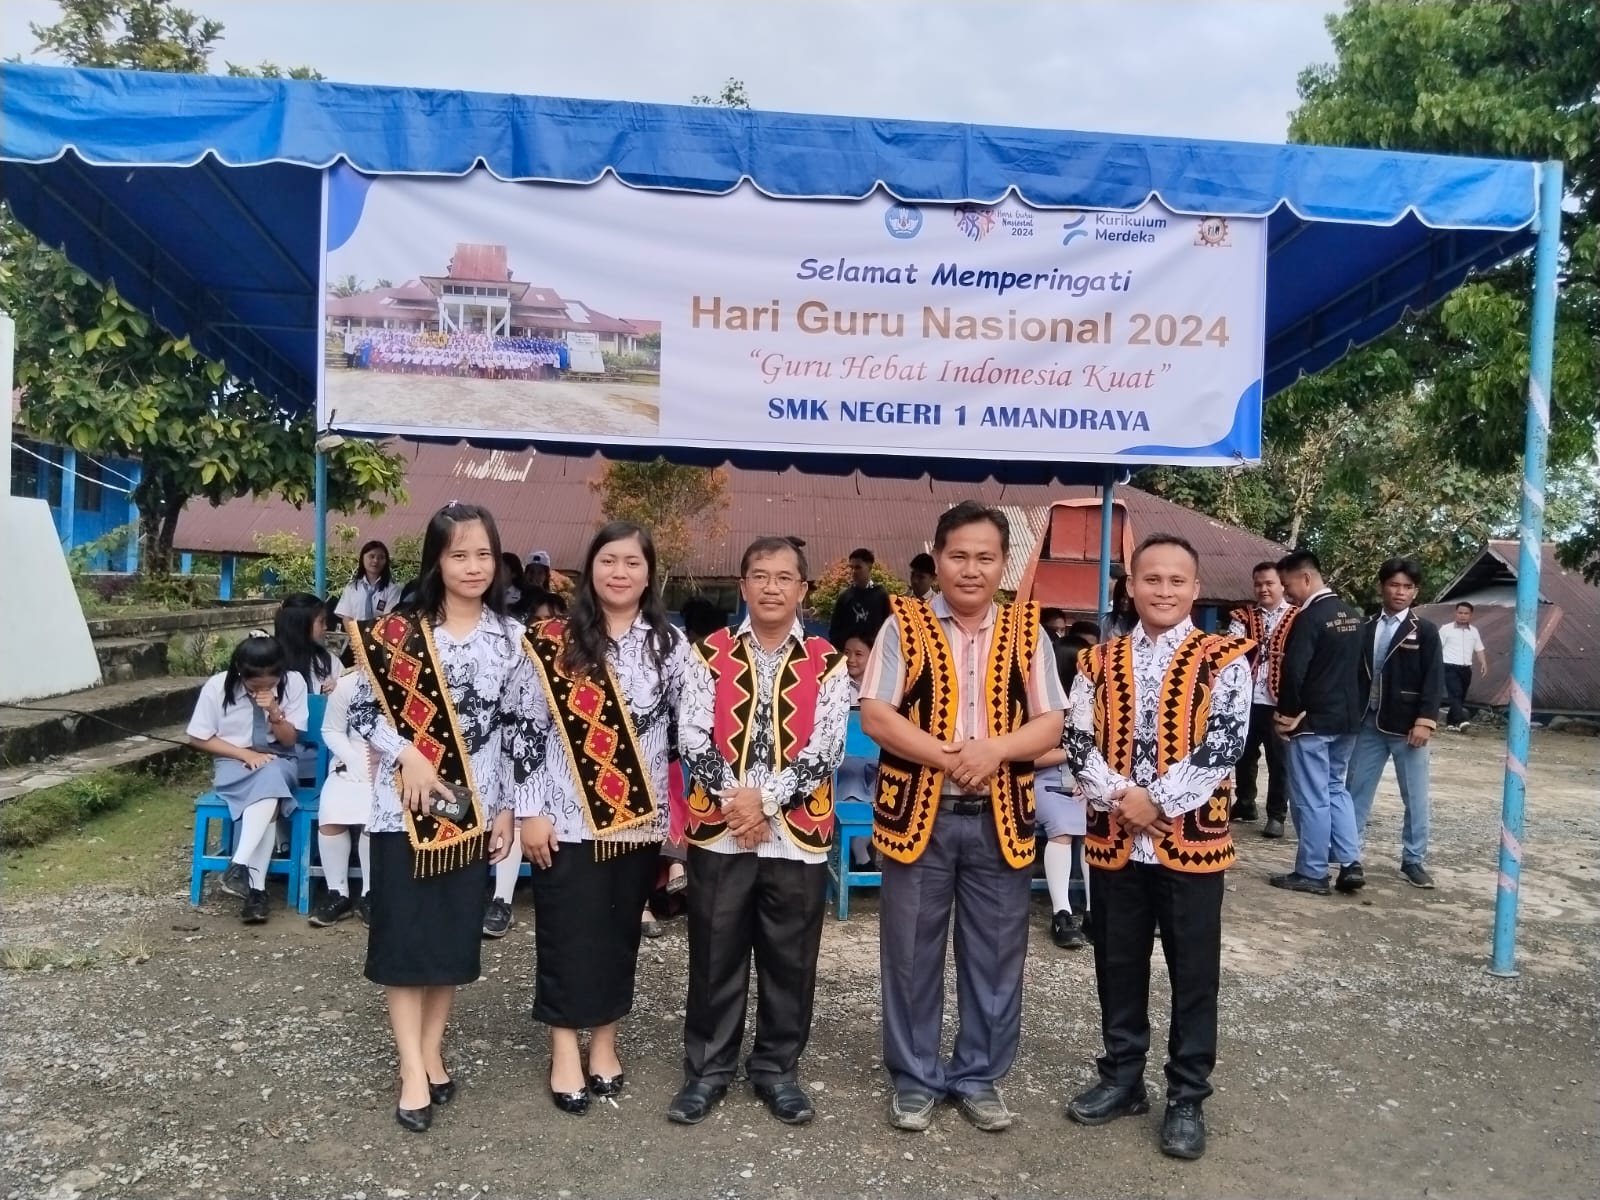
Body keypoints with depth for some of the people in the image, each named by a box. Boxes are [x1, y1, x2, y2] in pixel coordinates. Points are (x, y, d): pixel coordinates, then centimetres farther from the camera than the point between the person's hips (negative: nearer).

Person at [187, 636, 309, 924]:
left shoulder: (293, 682, -11)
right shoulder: (218, 685, -11)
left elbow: (289, 740, -3)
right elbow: (199, 738, -1)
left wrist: (274, 712, -23)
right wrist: (245, 754, -14)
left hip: (278, 763, 1)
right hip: (233, 763, -1)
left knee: (269, 778, -37)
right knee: (267, 792, -34)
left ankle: (239, 866, -38)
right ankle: (256, 887, -37)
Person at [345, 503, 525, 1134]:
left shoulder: (511, 638, 1)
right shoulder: (398, 630, -4)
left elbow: (518, 727, 4)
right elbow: (361, 709, -2)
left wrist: (507, 809, 2)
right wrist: (406, 754, -18)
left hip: (472, 808, 2)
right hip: (404, 806, -2)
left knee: (455, 935, 11)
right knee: (403, 935, 3)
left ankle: (432, 1052, 28)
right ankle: (413, 1070, 14)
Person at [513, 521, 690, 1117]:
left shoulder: (671, 644, 1)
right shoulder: (555, 642, -2)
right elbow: (529, 727, -2)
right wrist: (531, 810, -6)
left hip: (639, 819, 2)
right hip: (568, 817, -1)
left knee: (620, 931, 13)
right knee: (566, 934, 6)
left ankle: (604, 1041, 30)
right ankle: (565, 1051, 21)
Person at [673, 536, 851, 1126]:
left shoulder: (827, 664, 2)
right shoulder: (710, 654, 3)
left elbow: (826, 747, -7)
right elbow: (692, 736, -4)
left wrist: (766, 798, -15)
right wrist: (735, 801, -14)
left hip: (799, 834, 0)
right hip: (719, 830, 0)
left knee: (790, 961, 10)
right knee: (715, 957, 9)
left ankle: (777, 1068, 27)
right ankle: (707, 1068, 26)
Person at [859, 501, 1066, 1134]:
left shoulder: (1027, 631, 4)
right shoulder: (903, 624, -3)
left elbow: (1050, 724, 1)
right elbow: (874, 715, -9)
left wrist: (994, 749, -18)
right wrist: (948, 758, -18)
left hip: (1000, 817, 2)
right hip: (918, 812, -2)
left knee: (995, 955, 12)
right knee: (911, 954, 9)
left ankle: (979, 1076, 29)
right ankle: (914, 1077, 26)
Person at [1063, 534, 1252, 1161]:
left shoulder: (1224, 659, -4)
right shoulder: (1099, 662, 6)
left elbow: (1222, 746, -13)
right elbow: (1078, 742, 0)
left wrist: (1159, 801, -17)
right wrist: (1117, 796, -15)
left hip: (1190, 837, -3)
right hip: (1113, 839, 3)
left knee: (1194, 973, 7)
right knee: (1118, 967, 14)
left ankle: (1187, 1098, 22)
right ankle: (1121, 1079, 31)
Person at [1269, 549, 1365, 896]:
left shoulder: (1309, 618, -18)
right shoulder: (1352, 615, 9)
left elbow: (1293, 671, -24)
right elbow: (1361, 666, 16)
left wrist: (1286, 713, -11)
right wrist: (1356, 709, 17)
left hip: (1312, 721, -9)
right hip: (1346, 718, 9)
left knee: (1310, 798, 1)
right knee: (1335, 788, 20)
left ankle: (1312, 873, 8)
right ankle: (1350, 863, 15)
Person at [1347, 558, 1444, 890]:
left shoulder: (1425, 630, 0)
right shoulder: (1366, 628, 9)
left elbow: (1434, 679, -6)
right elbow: (1357, 674, 9)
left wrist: (1425, 721, -15)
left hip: (1407, 725, -2)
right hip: (1369, 723, 3)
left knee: (1415, 797, 6)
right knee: (1357, 792, 3)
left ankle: (1414, 860, 17)